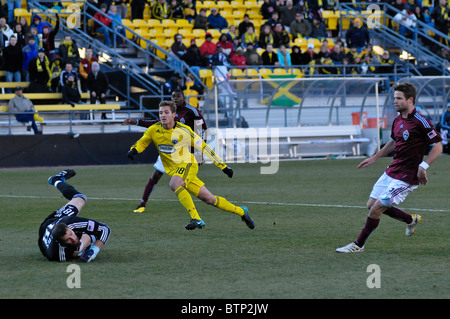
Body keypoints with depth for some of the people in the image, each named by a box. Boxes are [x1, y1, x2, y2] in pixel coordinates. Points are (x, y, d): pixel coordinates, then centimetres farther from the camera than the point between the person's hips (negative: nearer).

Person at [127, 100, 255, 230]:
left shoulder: (183, 130, -12)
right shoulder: (153, 130, -3)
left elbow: (203, 147, -5)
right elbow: (141, 143, 14)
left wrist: (222, 166, -3)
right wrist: (133, 150, -11)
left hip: (188, 164, -4)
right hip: (173, 170, 4)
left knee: (174, 184, -35)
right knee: (209, 199, 2)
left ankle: (196, 218, -32)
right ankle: (241, 211, 19)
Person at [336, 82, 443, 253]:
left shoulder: (420, 122, -17)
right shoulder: (397, 120, 8)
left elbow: (437, 147, -13)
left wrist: (423, 166, -22)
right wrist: (374, 157, 23)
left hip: (406, 177, -9)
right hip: (391, 171, 9)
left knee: (376, 209, -9)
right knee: (371, 205, 11)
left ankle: (358, 245, 7)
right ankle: (411, 220, 28)